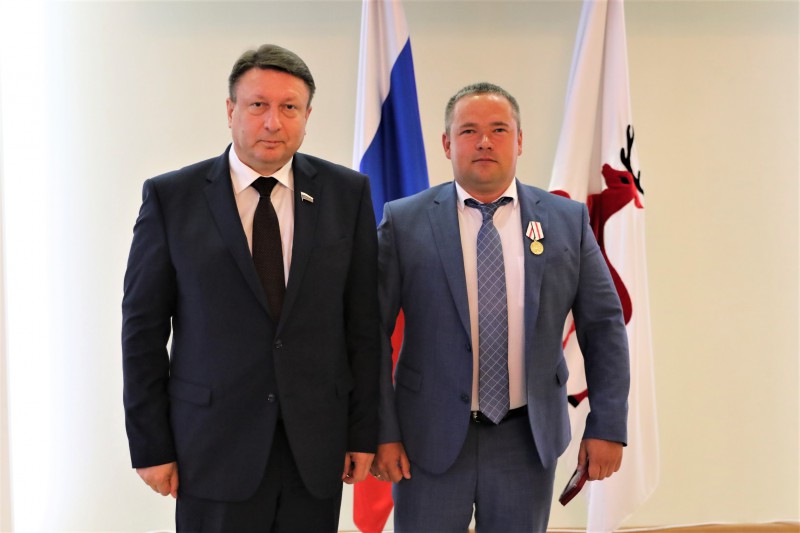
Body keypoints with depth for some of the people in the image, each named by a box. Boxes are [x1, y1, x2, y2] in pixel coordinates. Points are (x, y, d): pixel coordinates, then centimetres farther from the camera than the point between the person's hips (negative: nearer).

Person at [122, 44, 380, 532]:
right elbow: (144, 327, -1)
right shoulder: (171, 197, -2)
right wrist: (150, 446, -2)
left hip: (317, 445, 2)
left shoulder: (347, 193, 2)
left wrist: (364, 432, 1)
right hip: (214, 447, -1)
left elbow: (363, 321, 2)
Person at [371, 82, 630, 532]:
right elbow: (372, 333, -4)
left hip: (530, 440, 2)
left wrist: (608, 426, 1)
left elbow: (604, 326, 4)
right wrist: (382, 431, -7)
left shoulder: (568, 220, 1)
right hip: (430, 441, -1)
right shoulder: (404, 222, -4)